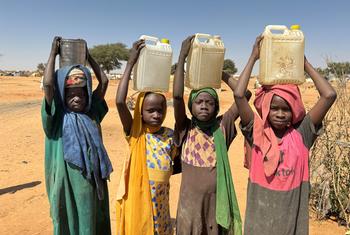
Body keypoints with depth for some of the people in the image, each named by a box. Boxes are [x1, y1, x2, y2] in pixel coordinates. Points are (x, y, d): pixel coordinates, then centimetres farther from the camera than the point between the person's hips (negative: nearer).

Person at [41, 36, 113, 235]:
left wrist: (88, 56, 8)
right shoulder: (57, 117, -8)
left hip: (93, 182, 4)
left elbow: (104, 81, 2)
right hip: (67, 183, -4)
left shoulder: (92, 113, 3)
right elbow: (48, 84, -21)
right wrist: (54, 52, -10)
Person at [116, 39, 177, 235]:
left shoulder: (170, 135, -4)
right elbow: (120, 102, -27)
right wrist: (131, 63, -26)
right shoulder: (135, 133, -12)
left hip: (160, 200, 3)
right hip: (137, 200, -2)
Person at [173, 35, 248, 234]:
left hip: (218, 200, 2)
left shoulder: (222, 127, -1)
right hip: (190, 202, -1)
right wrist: (182, 56, -16)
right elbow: (177, 96, -19)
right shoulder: (186, 129, -5)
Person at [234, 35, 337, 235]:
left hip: (293, 215, 1)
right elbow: (239, 95, -21)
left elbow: (329, 95, -14)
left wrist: (305, 63, -7)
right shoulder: (257, 133, -10)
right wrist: (254, 58, -13)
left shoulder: (301, 134, -6)